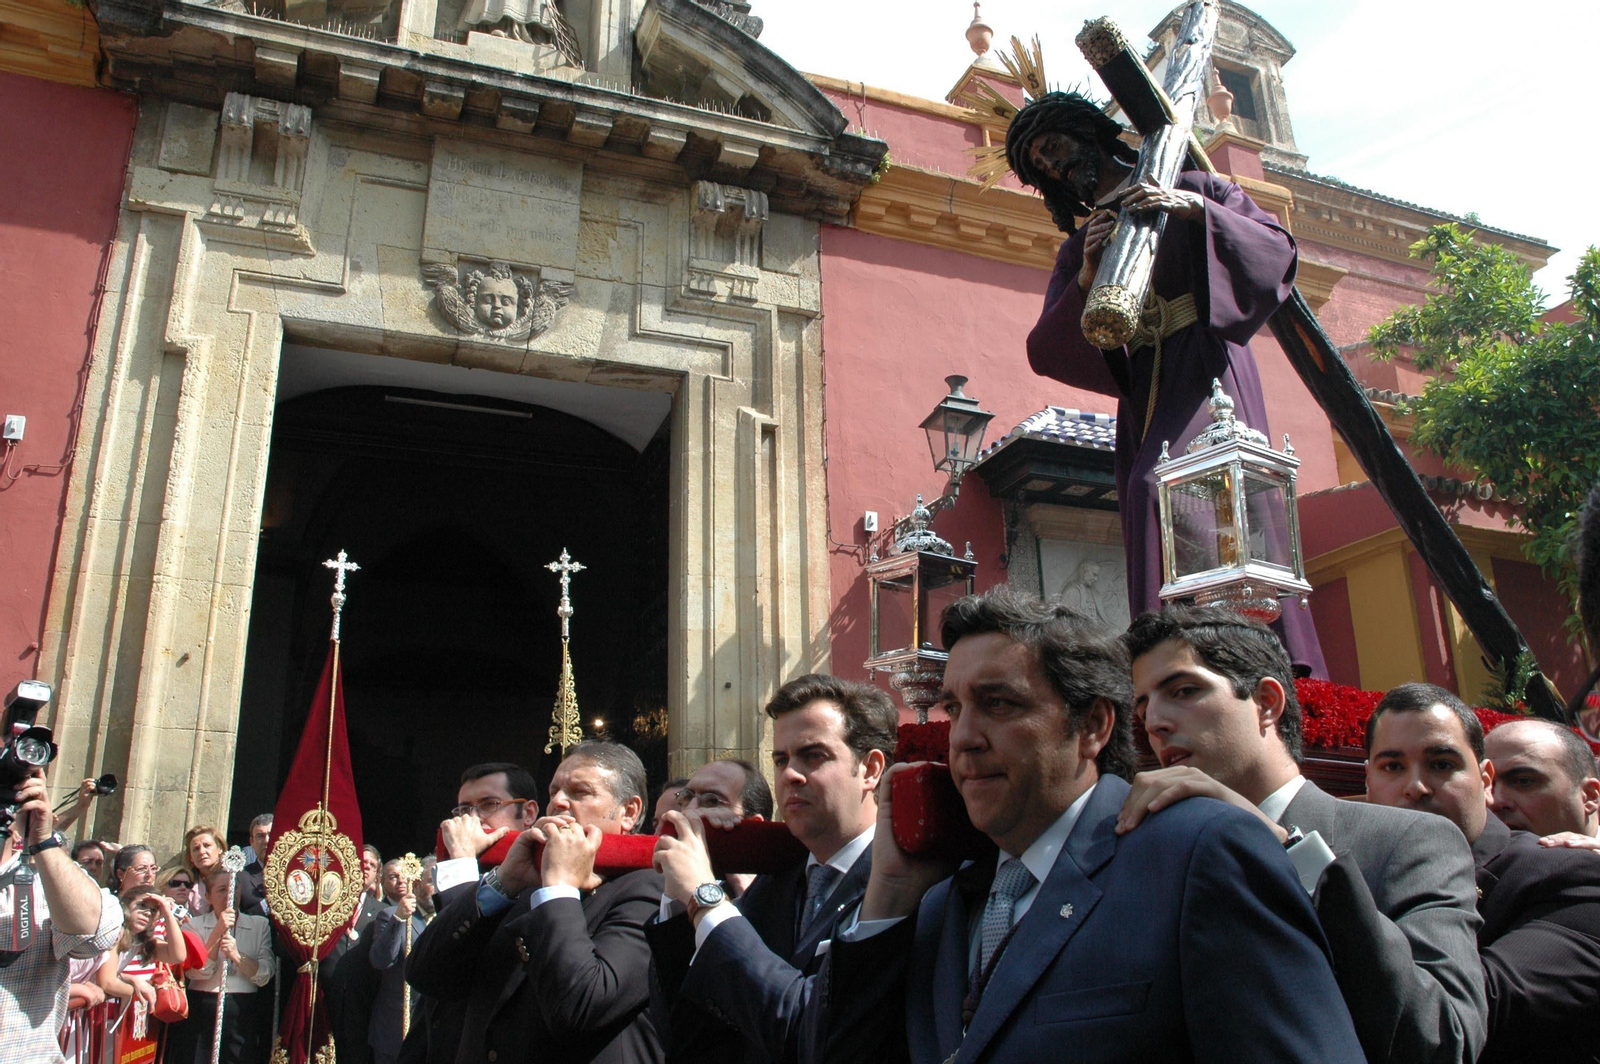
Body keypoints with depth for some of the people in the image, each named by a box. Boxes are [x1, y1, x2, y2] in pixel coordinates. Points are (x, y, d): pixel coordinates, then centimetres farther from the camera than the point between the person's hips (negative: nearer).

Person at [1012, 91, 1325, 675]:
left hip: (1206, 363, -4)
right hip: (1144, 387, 5)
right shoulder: (1077, 249, 22)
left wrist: (1197, 209, -12)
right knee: (1153, 497, -11)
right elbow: (1045, 352, 7)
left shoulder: (1191, 187, 16)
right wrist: (1086, 280, -10)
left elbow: (1279, 247, 1)